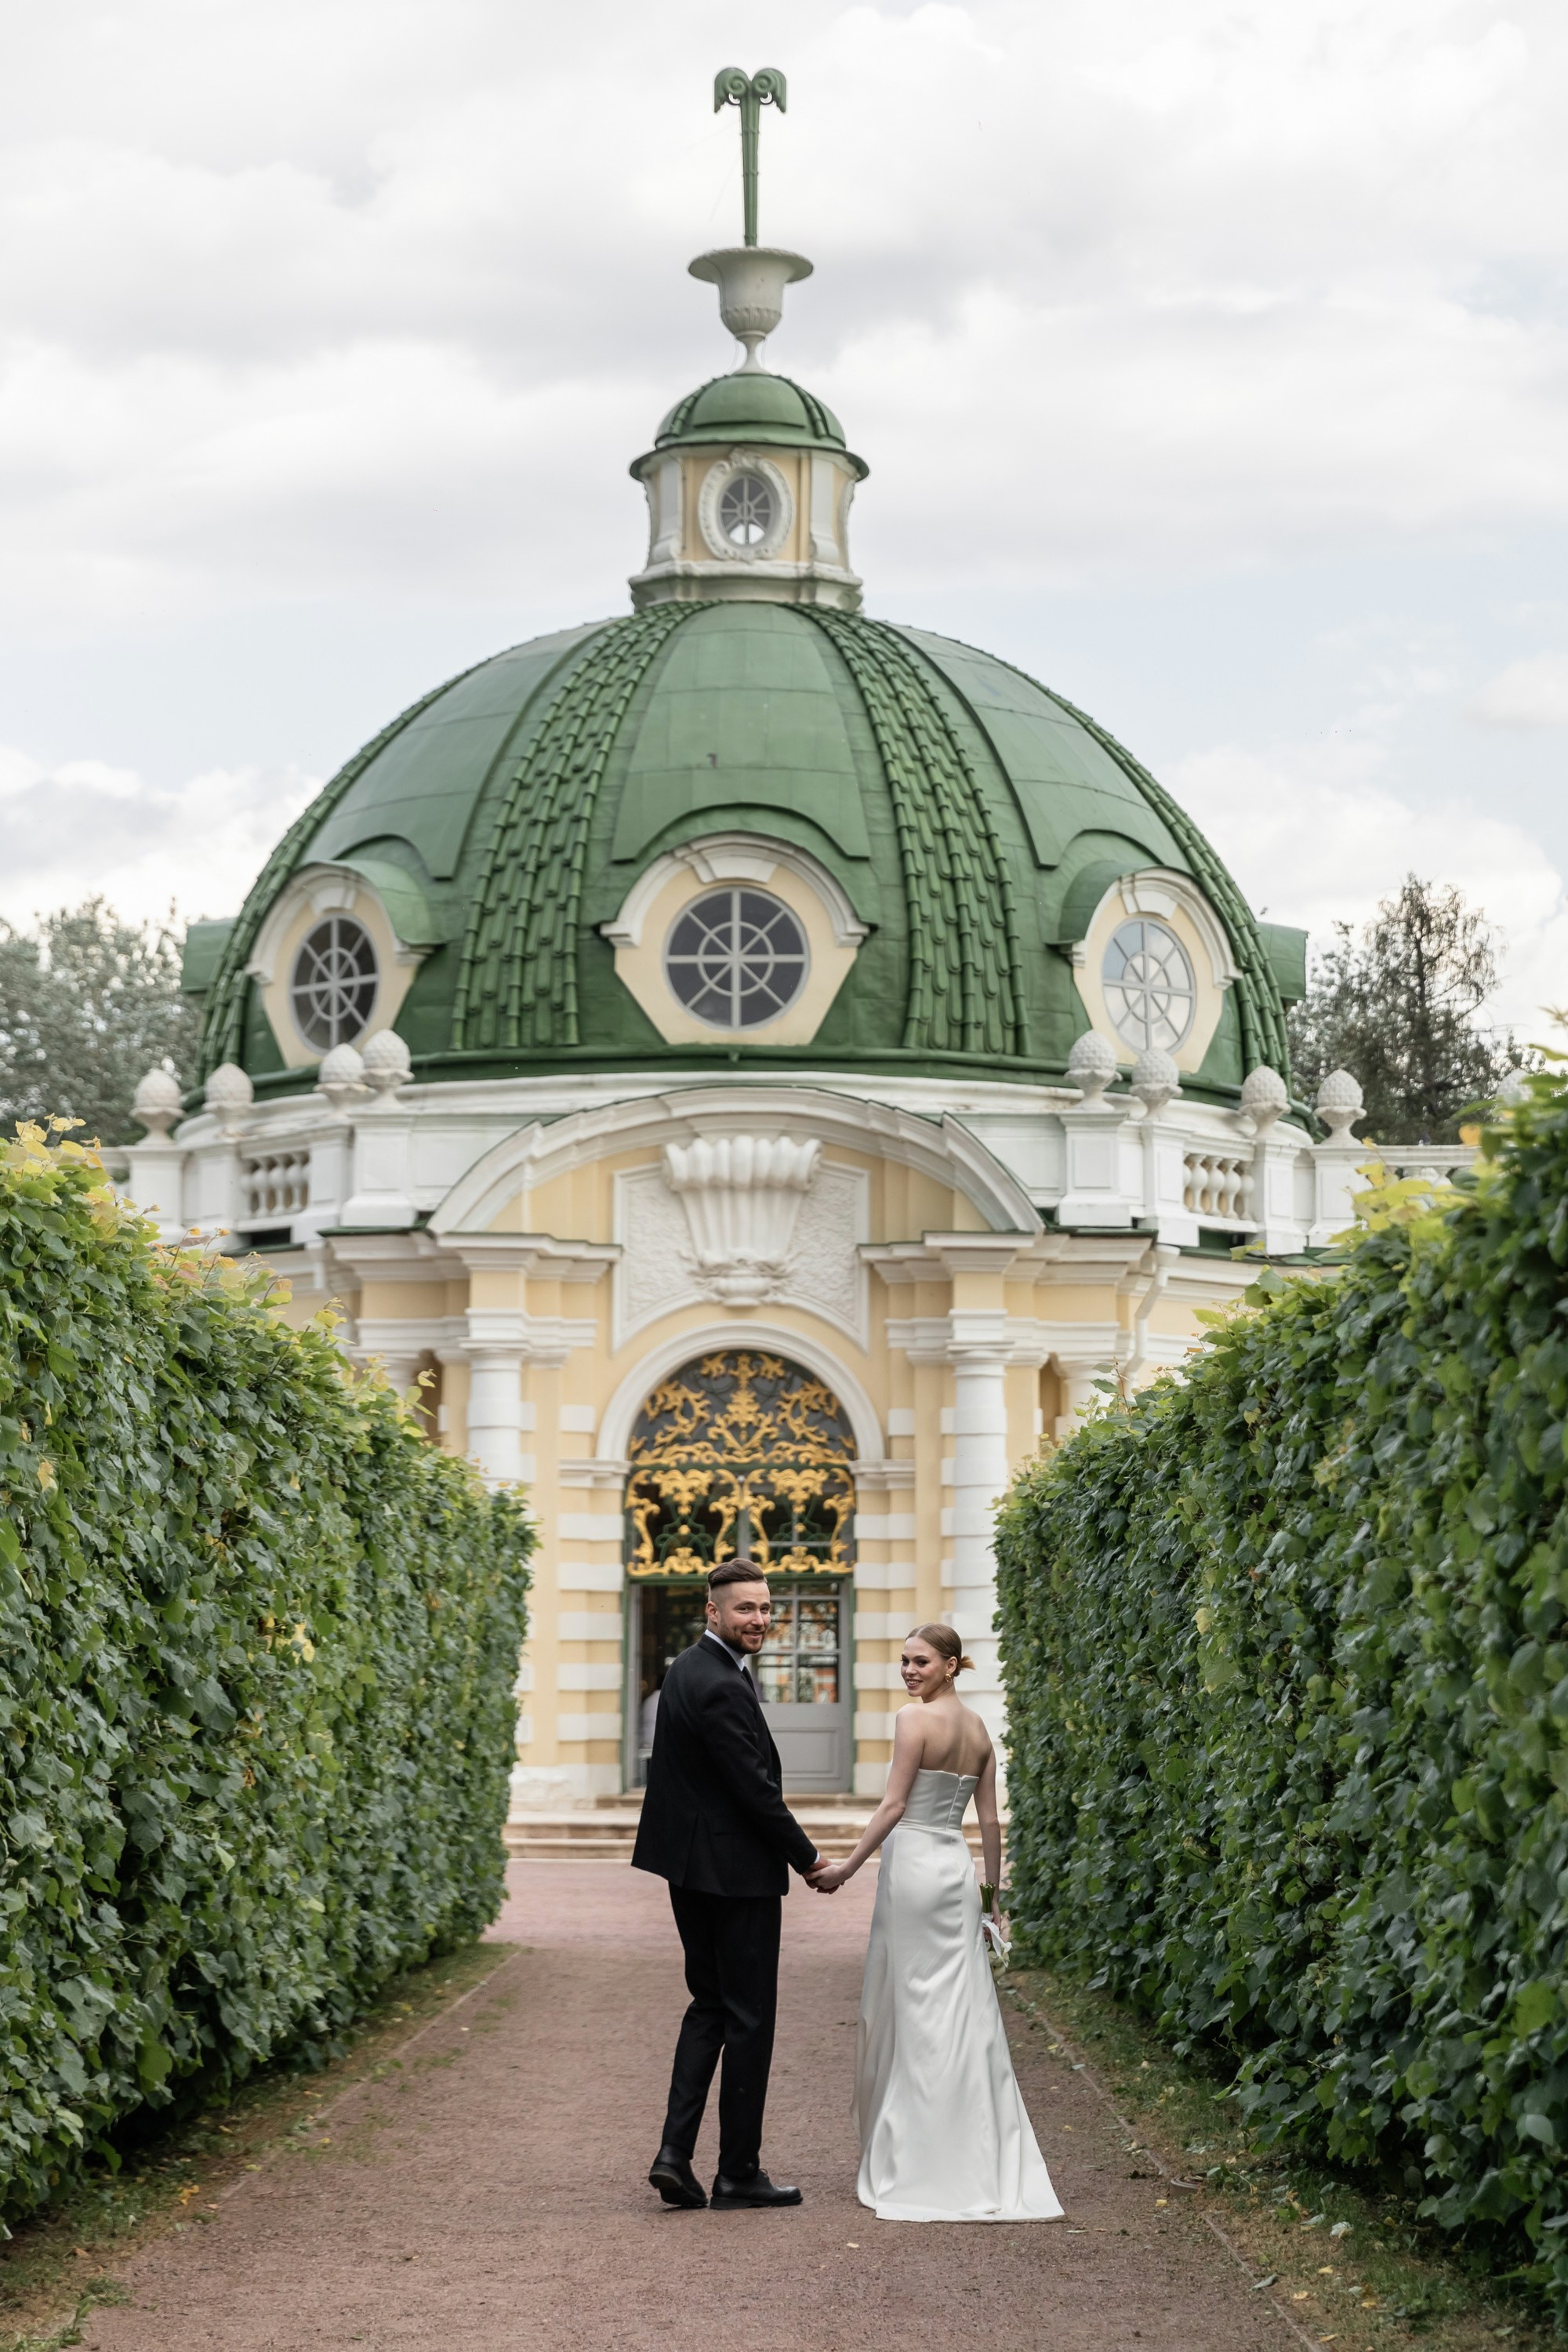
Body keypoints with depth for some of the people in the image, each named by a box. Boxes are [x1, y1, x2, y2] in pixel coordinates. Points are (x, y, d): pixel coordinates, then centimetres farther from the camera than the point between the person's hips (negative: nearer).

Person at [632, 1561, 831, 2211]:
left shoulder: (687, 1669, 10)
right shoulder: (722, 1688, -21)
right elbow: (756, 1789, -20)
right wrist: (809, 1859, -8)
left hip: (690, 1866, 10)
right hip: (737, 1871, -10)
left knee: (709, 2005, 16)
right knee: (748, 2017, 1)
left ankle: (675, 2150, 6)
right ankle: (739, 2172, 8)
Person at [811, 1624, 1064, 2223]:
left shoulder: (914, 1720, -11)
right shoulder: (978, 1729, 11)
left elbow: (894, 1805, -15)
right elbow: (990, 1820, 13)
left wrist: (848, 1867, -10)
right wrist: (992, 1895, 18)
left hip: (913, 1865, -7)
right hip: (957, 1867, 7)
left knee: (911, 2013, -1)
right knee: (964, 2014, 8)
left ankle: (913, 2167, 3)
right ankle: (983, 2167, 9)